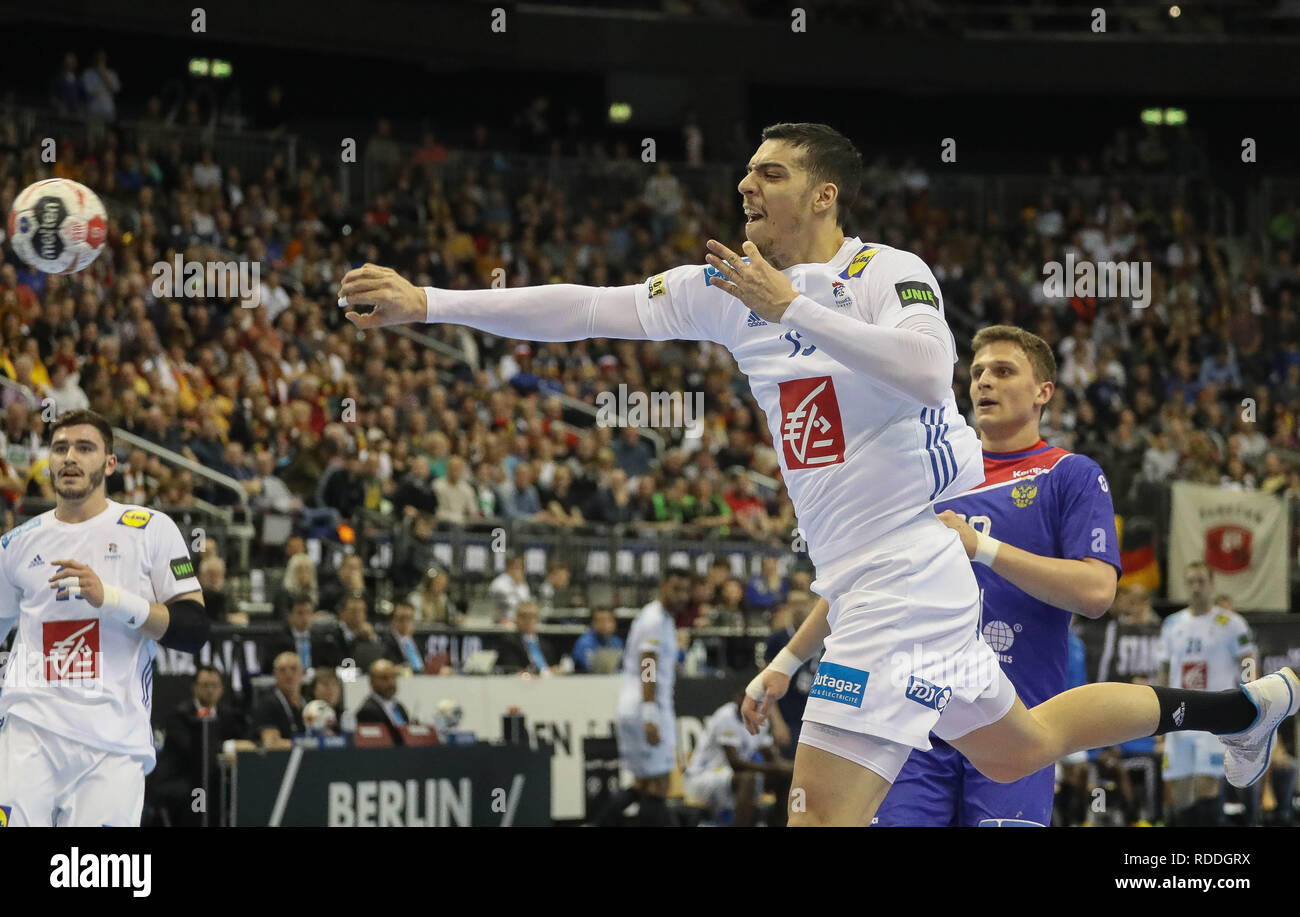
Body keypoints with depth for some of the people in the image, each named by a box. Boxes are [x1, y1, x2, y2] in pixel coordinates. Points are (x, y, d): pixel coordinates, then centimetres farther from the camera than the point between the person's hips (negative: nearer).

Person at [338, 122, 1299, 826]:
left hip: (905, 576, -9)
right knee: (1017, 748, 23)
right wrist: (427, 303, -2)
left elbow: (928, 369, -32)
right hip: (862, 581, 9)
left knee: (824, 805, -17)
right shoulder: (727, 289, 9)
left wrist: (789, 306, -28)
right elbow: (586, 308, 4)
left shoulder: (889, 273, -11)